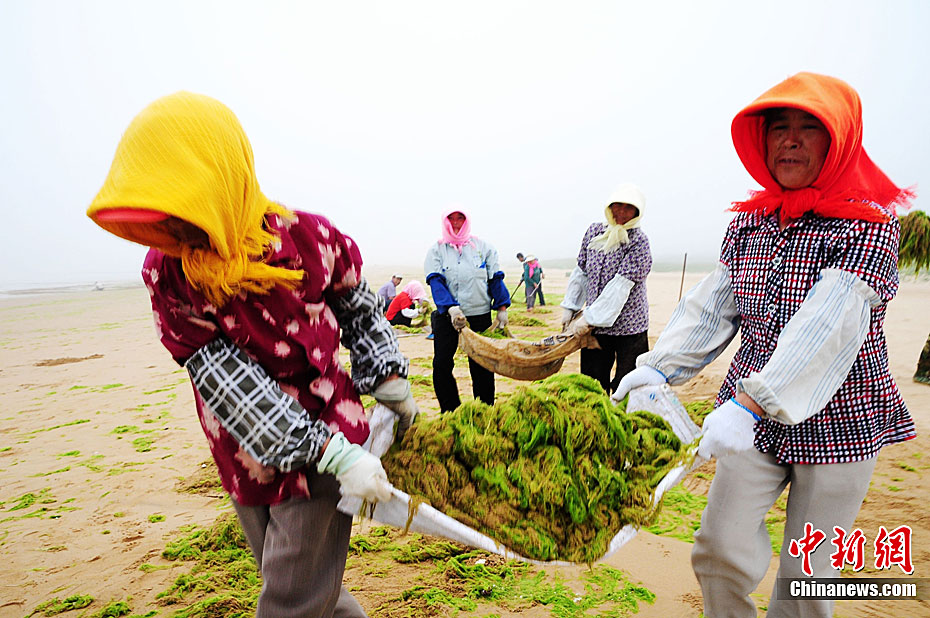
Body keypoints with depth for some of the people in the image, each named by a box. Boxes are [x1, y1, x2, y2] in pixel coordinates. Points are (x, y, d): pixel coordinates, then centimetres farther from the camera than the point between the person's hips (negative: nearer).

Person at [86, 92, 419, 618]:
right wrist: (334, 454, -24)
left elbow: (362, 314, 3)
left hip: (330, 444, -3)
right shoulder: (166, 273, -12)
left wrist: (390, 384, -3)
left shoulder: (311, 239, -16)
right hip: (247, 464, 4)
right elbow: (230, 386, -19)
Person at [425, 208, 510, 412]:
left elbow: (495, 278, 10)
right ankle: (450, 412, 14)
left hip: (480, 315, 0)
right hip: (447, 316, 0)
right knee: (441, 365, -2)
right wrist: (451, 308, -22)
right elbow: (436, 282, -7)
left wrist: (502, 308, 2)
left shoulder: (483, 247, 9)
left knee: (481, 366, 3)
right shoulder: (436, 250, 6)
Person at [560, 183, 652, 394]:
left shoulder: (638, 242, -12)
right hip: (594, 325, 5)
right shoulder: (594, 231, 5)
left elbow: (621, 287, -19)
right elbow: (581, 272, 12)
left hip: (629, 327, -4)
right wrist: (569, 308, 8)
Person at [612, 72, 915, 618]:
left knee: (808, 572, 10)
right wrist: (660, 367, -14)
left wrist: (749, 403, -35)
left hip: (839, 420, -3)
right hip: (753, 414, 4)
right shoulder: (748, 222, 4)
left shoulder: (870, 223, -12)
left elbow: (831, 324, -25)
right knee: (720, 546, 1)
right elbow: (711, 306, -1)